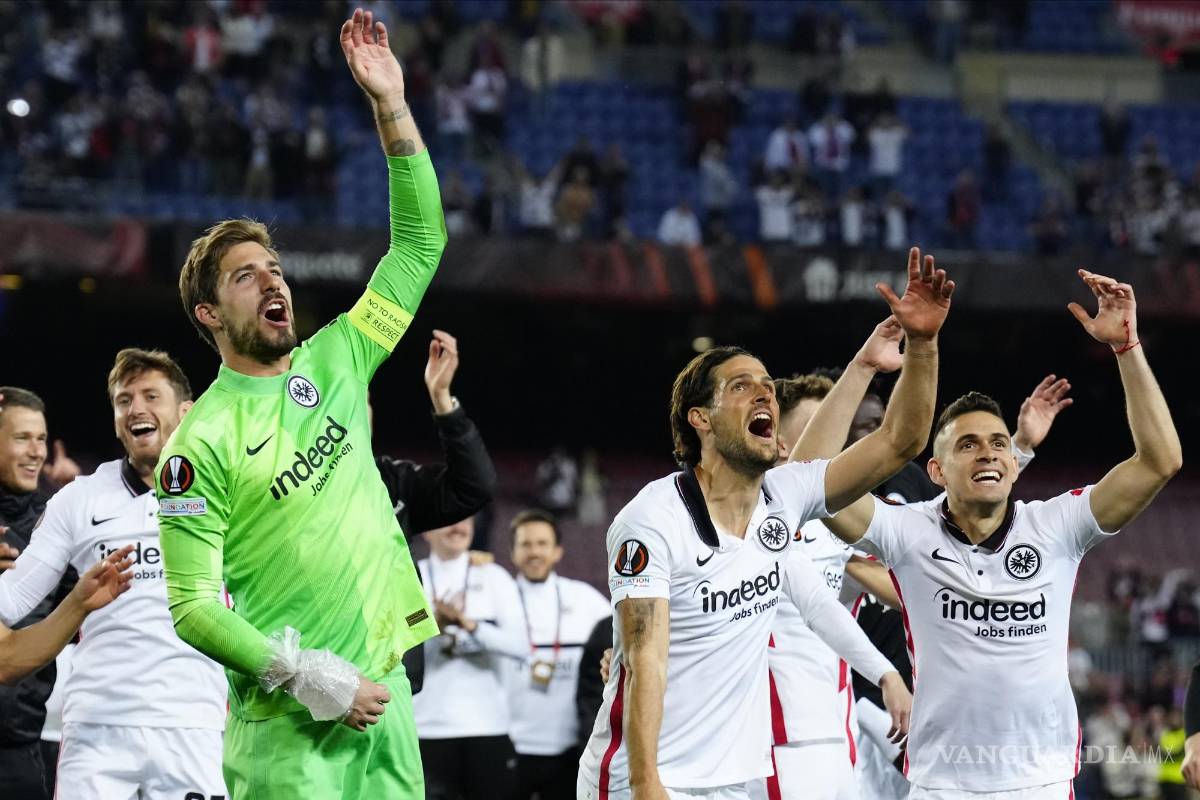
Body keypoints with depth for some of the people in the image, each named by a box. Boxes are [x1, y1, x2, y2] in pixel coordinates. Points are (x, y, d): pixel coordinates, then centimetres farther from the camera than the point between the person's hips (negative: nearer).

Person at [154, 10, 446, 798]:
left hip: (384, 695, 6)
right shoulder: (203, 442, -6)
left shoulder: (333, 364, 11)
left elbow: (419, 246, 12)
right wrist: (309, 679, -16)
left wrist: (392, 109, 2)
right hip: (288, 731, -6)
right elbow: (192, 608, -9)